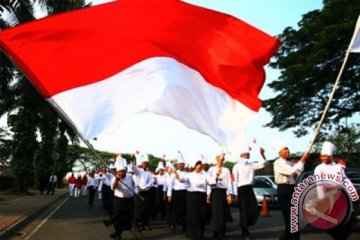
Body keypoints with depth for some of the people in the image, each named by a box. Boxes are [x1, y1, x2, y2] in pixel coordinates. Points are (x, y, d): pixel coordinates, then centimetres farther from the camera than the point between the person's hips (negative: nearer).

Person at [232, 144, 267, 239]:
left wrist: (262, 154, -10)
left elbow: (262, 163, 5)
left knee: (255, 210, -2)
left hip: (250, 189, 5)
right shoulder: (237, 166, -1)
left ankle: (245, 227, 20)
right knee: (244, 211, 0)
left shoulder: (251, 165, 12)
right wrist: (236, 194, -8)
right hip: (242, 189, -5)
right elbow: (235, 181, -4)